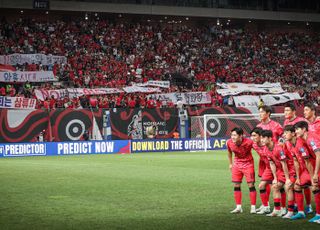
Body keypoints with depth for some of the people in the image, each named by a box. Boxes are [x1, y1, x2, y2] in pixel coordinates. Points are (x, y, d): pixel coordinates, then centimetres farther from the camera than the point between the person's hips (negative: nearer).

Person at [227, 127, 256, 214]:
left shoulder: (248, 142, -27)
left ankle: (253, 207, 4)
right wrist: (230, 163, 15)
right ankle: (238, 207, 12)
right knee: (236, 186, 3)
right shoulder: (229, 143, -14)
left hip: (248, 164, -4)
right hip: (237, 164, 4)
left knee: (251, 185, -4)